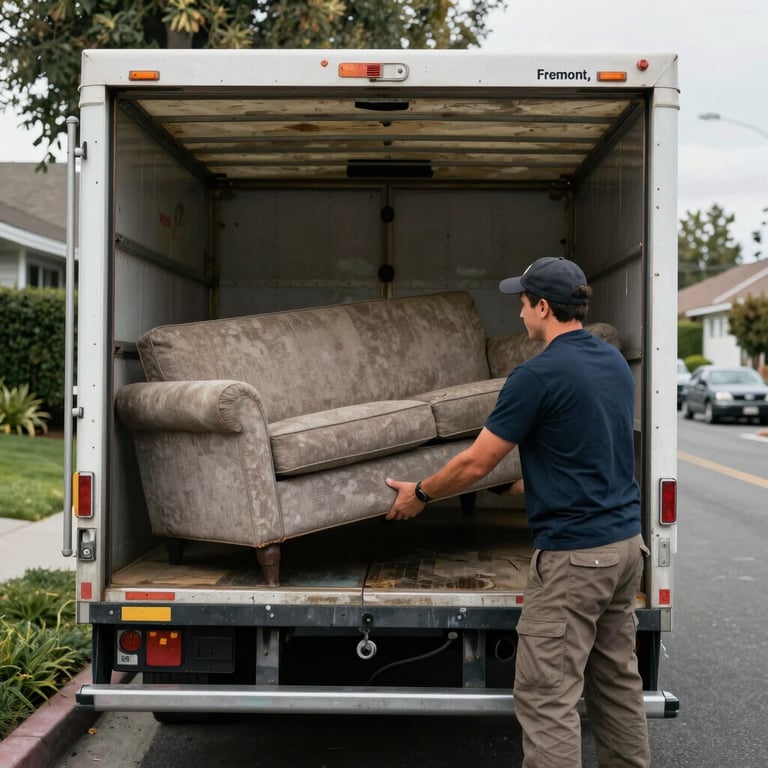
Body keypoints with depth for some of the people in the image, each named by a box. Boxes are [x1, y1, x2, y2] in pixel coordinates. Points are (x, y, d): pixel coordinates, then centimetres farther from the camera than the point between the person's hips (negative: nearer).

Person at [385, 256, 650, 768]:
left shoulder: (539, 374, -17)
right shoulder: (615, 362, 9)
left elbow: (475, 464, -12)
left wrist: (419, 494, 6)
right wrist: (529, 484, 34)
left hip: (574, 555, -9)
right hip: (625, 542, 9)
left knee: (547, 695, -2)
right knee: (617, 680, 18)